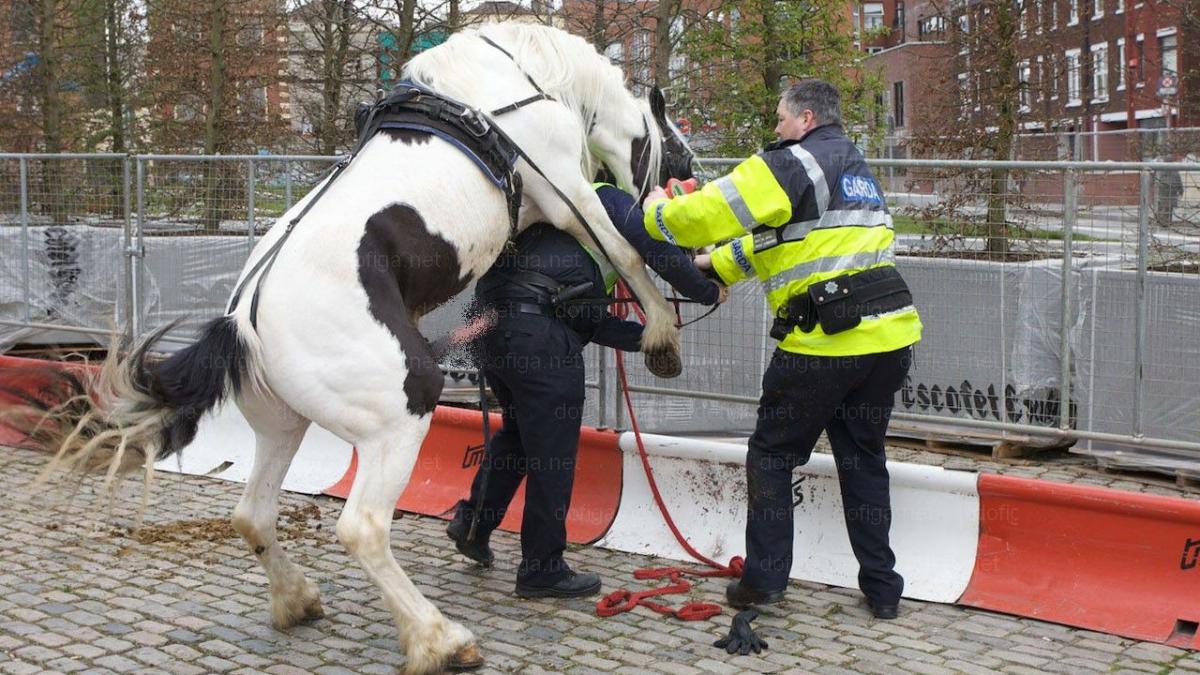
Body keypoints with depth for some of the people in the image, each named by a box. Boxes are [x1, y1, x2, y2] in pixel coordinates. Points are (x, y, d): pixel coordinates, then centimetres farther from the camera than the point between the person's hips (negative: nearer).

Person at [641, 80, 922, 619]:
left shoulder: (791, 164, -6)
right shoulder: (855, 167, 23)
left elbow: (713, 212, -10)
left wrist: (659, 215, 9)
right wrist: (720, 264, 33)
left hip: (824, 340, -8)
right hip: (889, 334, 8)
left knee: (773, 455, 8)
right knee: (862, 458, 16)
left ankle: (764, 579, 11)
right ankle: (882, 588, 17)